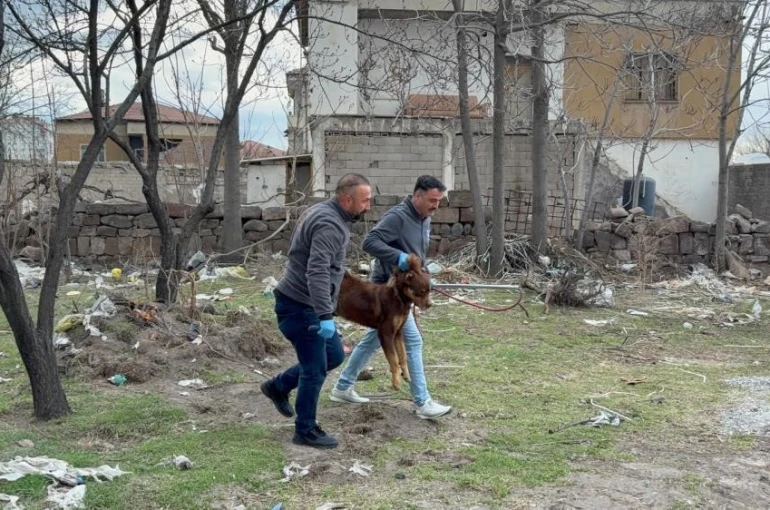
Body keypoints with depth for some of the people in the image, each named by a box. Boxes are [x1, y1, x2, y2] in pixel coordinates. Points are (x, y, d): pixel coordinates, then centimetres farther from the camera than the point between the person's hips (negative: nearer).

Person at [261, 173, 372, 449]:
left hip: (304, 304, 10)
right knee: (315, 370, 1)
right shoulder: (330, 224, -22)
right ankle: (306, 431, 15)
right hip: (301, 306, -10)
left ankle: (278, 386, 30)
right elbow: (317, 273, -32)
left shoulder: (325, 213, 11)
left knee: (334, 355, 18)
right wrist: (326, 316, -36)